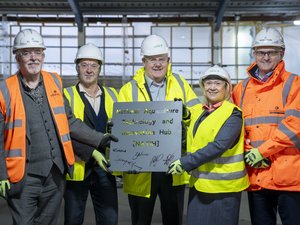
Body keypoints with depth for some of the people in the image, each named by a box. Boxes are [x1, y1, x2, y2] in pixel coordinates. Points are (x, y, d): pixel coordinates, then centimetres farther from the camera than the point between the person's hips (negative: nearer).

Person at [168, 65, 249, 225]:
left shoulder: (233, 114, -10)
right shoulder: (199, 112, 12)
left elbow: (219, 146, -22)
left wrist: (185, 163, -22)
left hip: (223, 187, -6)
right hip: (199, 184, 7)